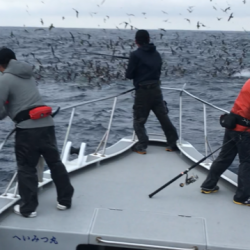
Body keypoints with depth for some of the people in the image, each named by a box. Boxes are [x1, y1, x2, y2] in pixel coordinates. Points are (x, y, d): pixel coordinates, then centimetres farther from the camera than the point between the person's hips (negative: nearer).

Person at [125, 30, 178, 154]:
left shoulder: (135, 55, -9)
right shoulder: (156, 54, 9)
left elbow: (129, 75, -6)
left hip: (142, 91, -5)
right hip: (156, 89, 5)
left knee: (139, 120, 6)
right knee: (164, 117, 14)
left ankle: (142, 146, -1)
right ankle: (172, 143, 21)